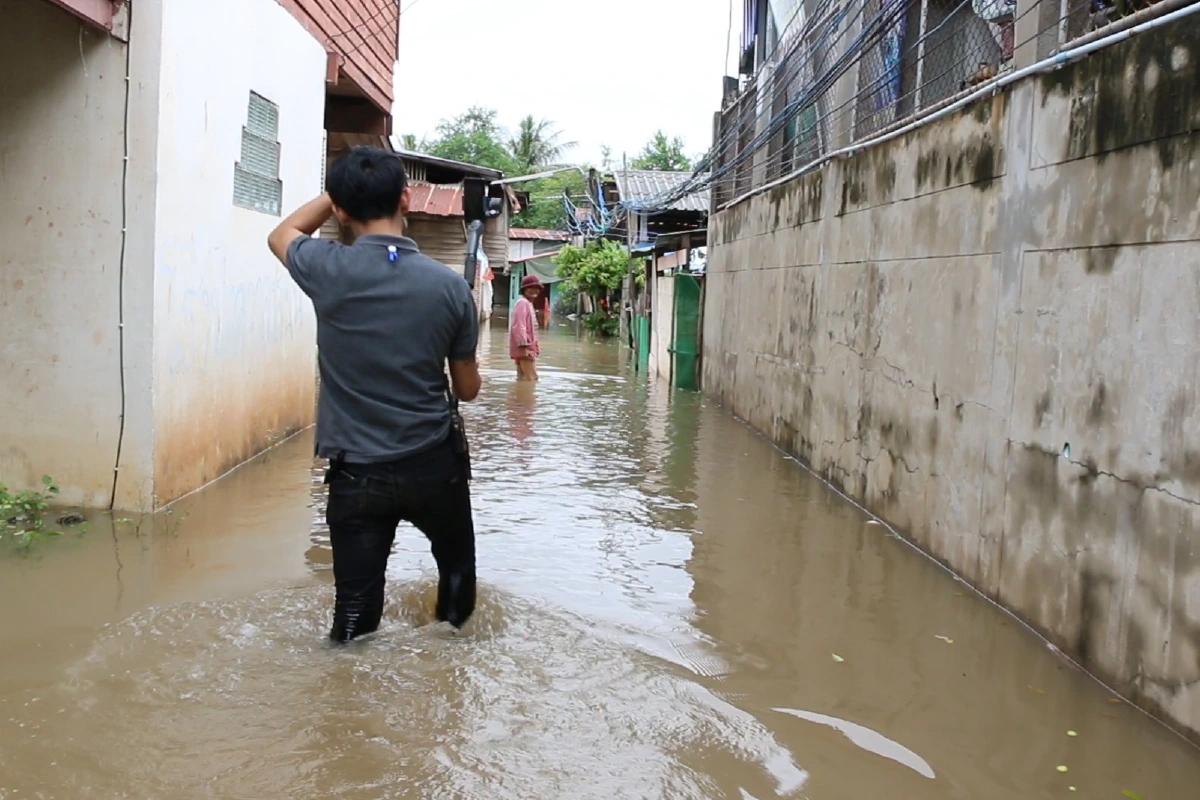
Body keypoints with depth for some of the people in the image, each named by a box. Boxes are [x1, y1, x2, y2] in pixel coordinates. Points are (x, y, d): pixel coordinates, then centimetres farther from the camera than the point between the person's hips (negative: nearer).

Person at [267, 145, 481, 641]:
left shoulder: (329, 271, -11)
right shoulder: (449, 285, -9)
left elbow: (281, 235, 15)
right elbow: (468, 389, 4)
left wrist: (342, 192, 15)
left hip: (358, 474, -1)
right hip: (435, 465, 2)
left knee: (355, 614, 4)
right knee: (456, 569, 27)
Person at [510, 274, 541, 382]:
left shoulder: (528, 304, 21)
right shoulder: (523, 303, -13)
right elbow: (519, 327, -22)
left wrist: (534, 345, 23)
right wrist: (524, 347, -27)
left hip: (528, 348, 11)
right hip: (525, 349, -11)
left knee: (523, 379, 12)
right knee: (531, 379, -13)